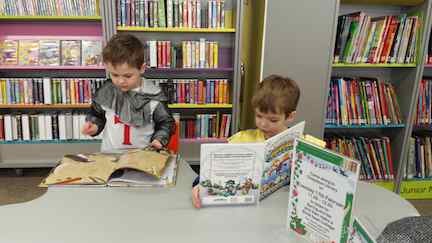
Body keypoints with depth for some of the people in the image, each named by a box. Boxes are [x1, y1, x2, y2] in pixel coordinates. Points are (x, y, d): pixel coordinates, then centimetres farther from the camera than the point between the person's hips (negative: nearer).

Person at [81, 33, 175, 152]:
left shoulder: (153, 96, -7)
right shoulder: (105, 92, 0)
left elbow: (165, 122, 5)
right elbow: (96, 115, 19)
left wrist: (159, 139, -10)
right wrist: (94, 125, 0)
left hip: (143, 155, -2)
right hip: (110, 153, 3)